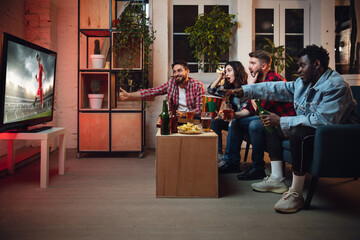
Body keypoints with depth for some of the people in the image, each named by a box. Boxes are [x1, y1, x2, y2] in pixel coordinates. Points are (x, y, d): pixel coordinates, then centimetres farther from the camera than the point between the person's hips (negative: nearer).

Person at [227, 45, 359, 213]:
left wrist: (281, 121, -29)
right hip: (307, 128, 10)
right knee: (271, 125, 9)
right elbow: (277, 89, 11)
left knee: (299, 132, -37)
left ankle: (296, 194, -28)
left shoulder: (336, 86, -22)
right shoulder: (303, 83, 6)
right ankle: (276, 179, 4)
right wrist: (244, 91, 6)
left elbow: (323, 120, -32)